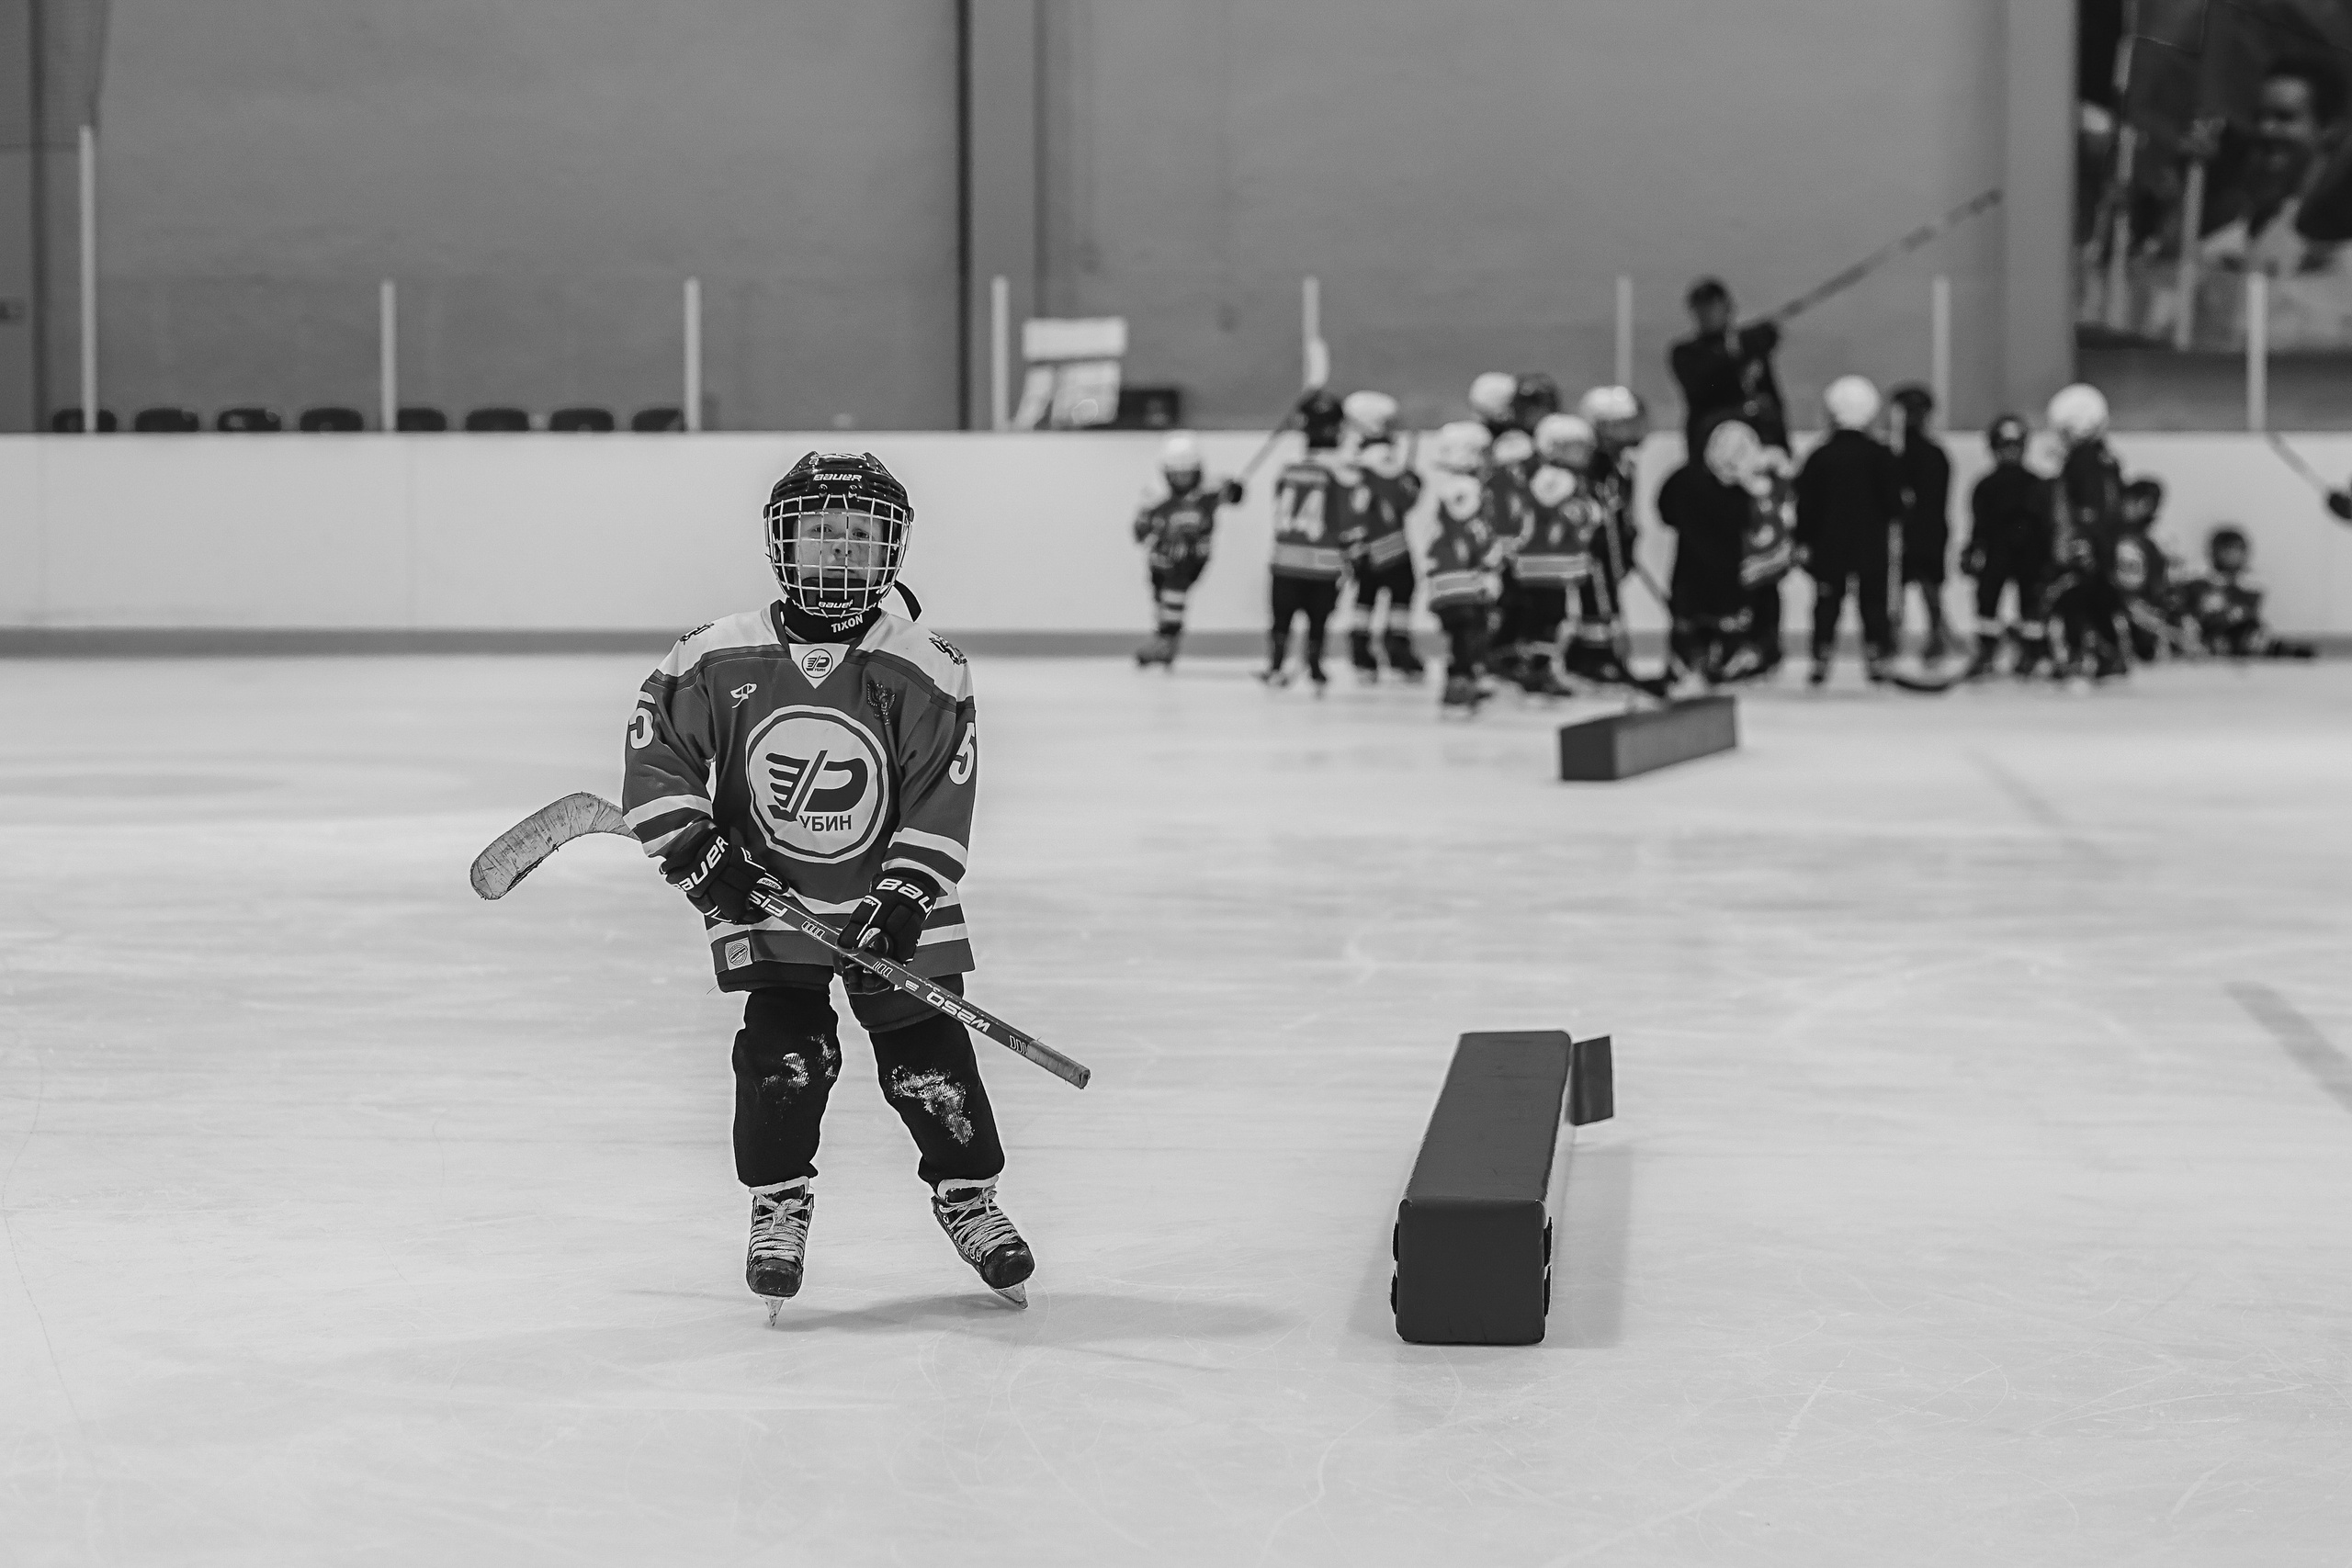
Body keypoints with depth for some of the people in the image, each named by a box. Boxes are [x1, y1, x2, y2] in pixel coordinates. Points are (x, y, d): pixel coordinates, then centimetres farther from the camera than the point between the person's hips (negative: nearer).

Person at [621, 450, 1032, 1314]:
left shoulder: (928, 673, -11)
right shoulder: (716, 660, -9)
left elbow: (940, 805, -11)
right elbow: (653, 750, -2)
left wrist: (903, 902, -18)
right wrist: (694, 849, -10)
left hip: (889, 897, 0)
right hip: (763, 894, 0)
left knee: (926, 1052, 0)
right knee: (785, 1048, -11)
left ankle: (966, 1194, 22)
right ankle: (778, 1206, 9)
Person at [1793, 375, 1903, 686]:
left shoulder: (1819, 457, -4)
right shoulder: (1880, 456, -5)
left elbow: (1806, 505, -2)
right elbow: (1893, 500, -2)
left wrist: (1803, 541, 5)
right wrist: (1891, 525, 16)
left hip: (1829, 544, 0)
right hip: (1872, 546, 0)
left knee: (1827, 603, 6)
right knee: (1873, 602, 9)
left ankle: (1821, 663, 2)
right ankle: (1876, 660, 7)